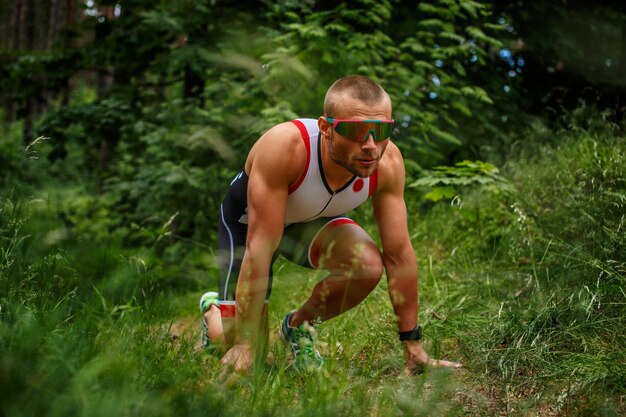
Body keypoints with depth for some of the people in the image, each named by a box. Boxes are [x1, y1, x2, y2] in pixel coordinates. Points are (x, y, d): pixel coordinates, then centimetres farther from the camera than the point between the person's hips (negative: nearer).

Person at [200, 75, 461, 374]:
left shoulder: (388, 162, -27)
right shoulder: (284, 147, -41)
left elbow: (399, 254, -19)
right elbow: (260, 250, -38)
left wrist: (413, 346, -16)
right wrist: (245, 345, -36)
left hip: (310, 219, 4)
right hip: (248, 220, -3)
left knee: (369, 266, -28)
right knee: (244, 356, -9)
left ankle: (298, 325, 2)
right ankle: (212, 309, 27)